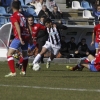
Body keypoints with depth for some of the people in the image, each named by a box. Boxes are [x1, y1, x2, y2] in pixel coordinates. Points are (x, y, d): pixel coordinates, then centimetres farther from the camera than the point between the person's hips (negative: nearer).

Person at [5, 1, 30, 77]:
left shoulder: (13, 16, -2)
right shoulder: (22, 16, 18)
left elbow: (17, 27, -15)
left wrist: (20, 38, -23)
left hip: (20, 37, -7)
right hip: (27, 36, 7)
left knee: (9, 54, -8)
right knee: (25, 54, 28)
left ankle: (13, 72, -19)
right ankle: (24, 71, 38)